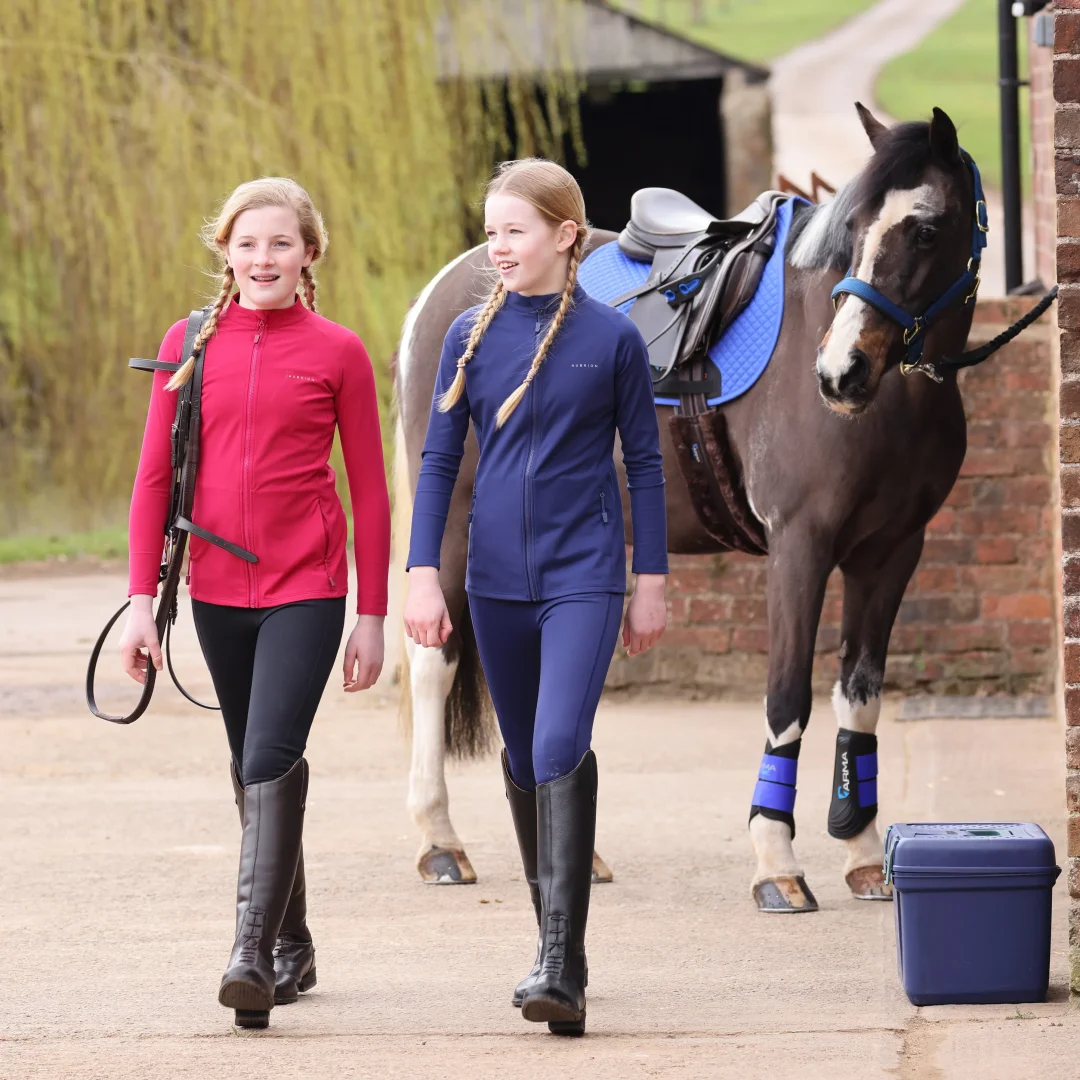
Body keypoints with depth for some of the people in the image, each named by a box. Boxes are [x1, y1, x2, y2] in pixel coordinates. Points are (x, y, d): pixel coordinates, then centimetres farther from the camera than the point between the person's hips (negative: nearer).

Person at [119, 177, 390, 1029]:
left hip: (306, 590, -4)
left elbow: (369, 490, 1)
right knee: (253, 772, 13)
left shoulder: (338, 352, -2)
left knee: (271, 763, -17)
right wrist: (142, 598, 1)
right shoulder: (190, 344, 4)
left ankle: (254, 954, -21)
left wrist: (372, 615, -1)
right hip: (217, 590, 4)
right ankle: (293, 949, 25)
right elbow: (155, 476, 7)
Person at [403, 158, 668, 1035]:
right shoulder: (472, 336, 3)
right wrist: (423, 575, -1)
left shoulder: (612, 338, -3)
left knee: (560, 749, -18)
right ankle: (553, 942, 28)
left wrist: (652, 582, 2)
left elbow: (644, 464, 2)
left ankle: (563, 969, -20)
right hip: (498, 578, 4)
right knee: (524, 761, 13)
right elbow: (439, 461, 6)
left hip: (583, 575, -4)